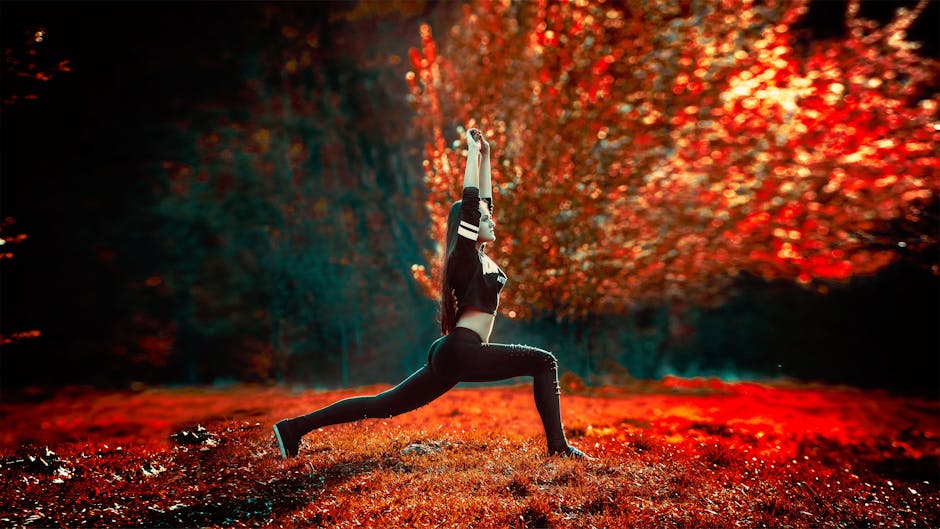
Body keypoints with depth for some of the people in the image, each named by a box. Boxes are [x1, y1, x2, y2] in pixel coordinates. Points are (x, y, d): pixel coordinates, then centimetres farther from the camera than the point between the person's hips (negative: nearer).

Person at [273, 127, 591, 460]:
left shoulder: (480, 257, 18)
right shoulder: (466, 254, -6)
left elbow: (483, 200, 25)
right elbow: (470, 201, -11)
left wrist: (486, 156, 25)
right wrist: (473, 152, -2)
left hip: (451, 354, 9)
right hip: (461, 351, -9)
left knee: (382, 405, 8)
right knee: (542, 362, -8)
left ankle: (296, 427, 9)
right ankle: (557, 446, -9)